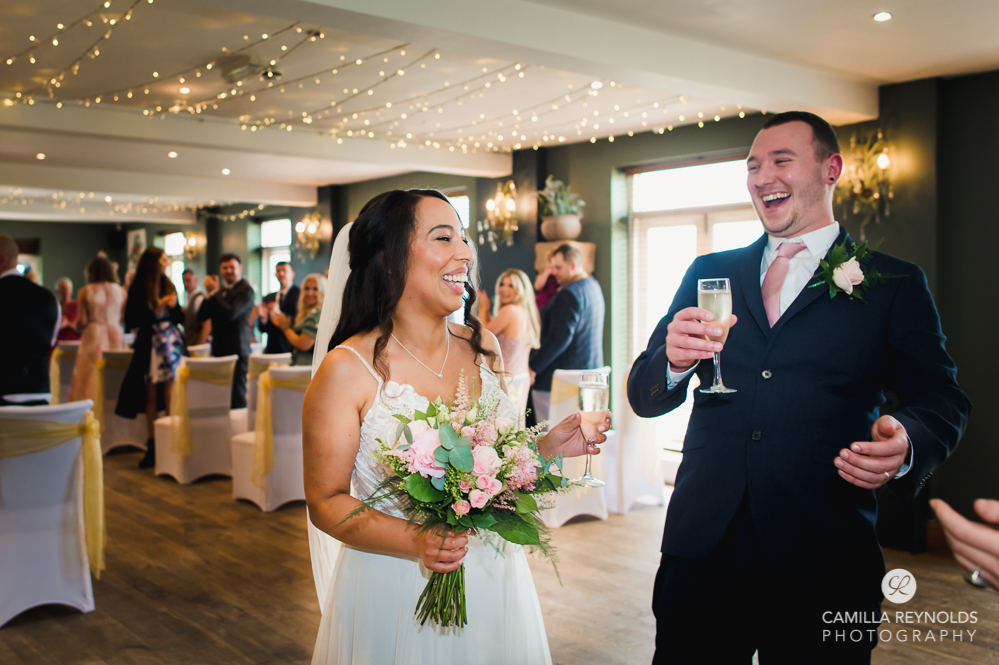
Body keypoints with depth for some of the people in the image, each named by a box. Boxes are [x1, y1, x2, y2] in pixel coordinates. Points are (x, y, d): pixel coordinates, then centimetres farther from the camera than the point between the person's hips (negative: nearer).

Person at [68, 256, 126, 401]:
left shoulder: (85, 291, -2)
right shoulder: (120, 291, 4)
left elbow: (82, 321, -5)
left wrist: (79, 329, 16)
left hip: (93, 336, -2)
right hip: (116, 335, 2)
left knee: (89, 379, 1)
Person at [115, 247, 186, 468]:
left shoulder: (168, 285, 7)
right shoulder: (139, 288, -3)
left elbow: (179, 318, 9)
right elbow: (132, 321, -8)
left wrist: (173, 306, -11)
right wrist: (157, 307, -15)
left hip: (170, 342, 2)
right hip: (149, 345, -2)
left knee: (170, 396, -3)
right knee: (151, 395, 5)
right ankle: (152, 447, 12)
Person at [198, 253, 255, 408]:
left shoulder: (246, 290, -6)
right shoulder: (221, 292, 18)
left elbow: (231, 314, -22)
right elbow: (201, 316, 10)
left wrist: (213, 292, -13)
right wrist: (210, 293, -3)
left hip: (236, 351, -8)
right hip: (219, 351, 8)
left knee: (236, 397, -7)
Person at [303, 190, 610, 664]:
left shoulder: (482, 347, 1)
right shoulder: (348, 369, -16)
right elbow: (326, 502, -12)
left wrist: (546, 447, -5)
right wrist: (416, 541, -25)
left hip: (492, 581, 5)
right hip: (396, 593, -5)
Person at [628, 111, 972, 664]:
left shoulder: (895, 284, 4)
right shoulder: (709, 274, 10)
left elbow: (940, 400, 2)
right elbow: (643, 399, 6)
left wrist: (906, 443, -22)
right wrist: (673, 362, -17)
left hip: (822, 559, -2)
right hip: (701, 549, 2)